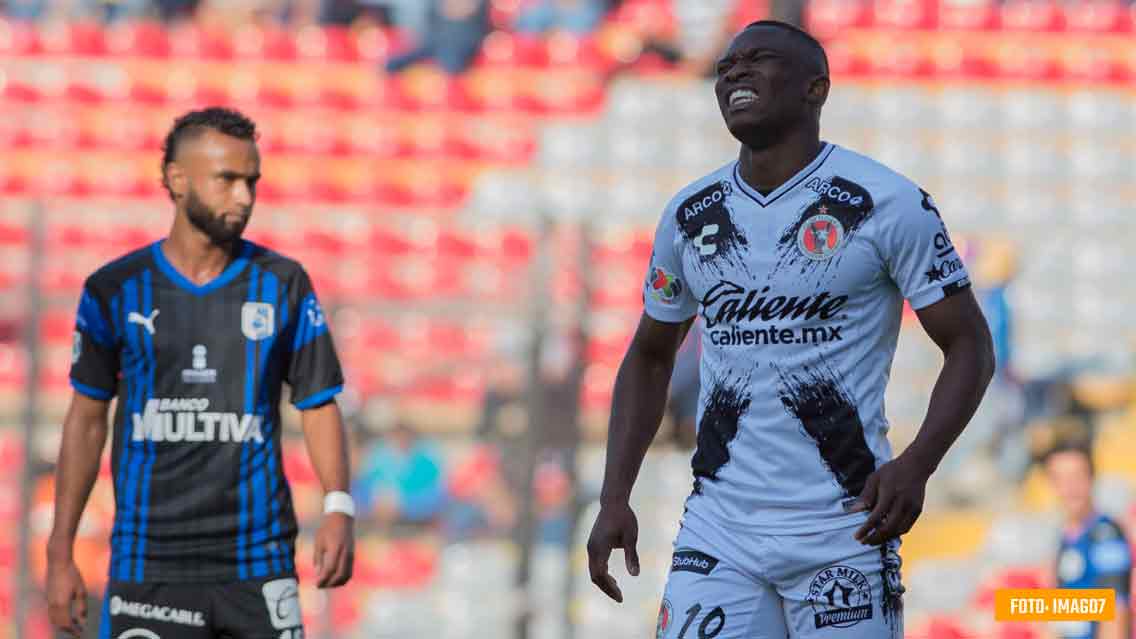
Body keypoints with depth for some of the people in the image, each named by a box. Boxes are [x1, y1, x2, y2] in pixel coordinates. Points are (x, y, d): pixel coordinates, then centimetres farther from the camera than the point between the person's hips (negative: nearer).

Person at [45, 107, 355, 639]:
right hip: (148, 568, 0)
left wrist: (339, 506, -10)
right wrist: (60, 553, 6)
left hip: (258, 563, 0)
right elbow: (87, 418, 9)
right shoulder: (114, 291, 3)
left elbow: (318, 405, 7)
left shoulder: (283, 285, 4)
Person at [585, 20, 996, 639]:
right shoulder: (690, 215, 8)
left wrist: (917, 463, -19)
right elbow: (649, 357, 20)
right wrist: (614, 499, 8)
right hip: (719, 532, 4)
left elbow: (969, 345, -3)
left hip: (841, 533, -4)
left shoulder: (885, 205, -6)